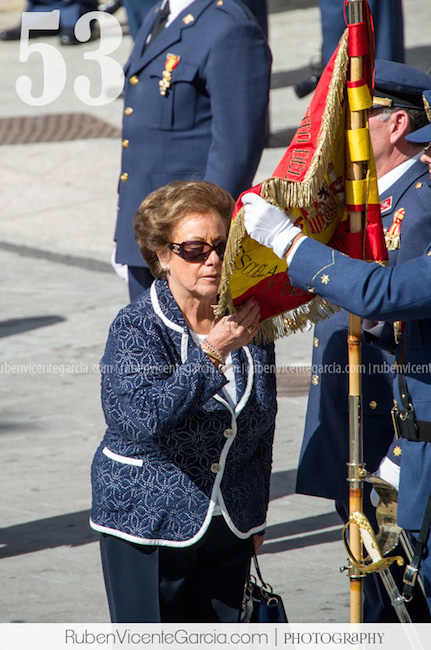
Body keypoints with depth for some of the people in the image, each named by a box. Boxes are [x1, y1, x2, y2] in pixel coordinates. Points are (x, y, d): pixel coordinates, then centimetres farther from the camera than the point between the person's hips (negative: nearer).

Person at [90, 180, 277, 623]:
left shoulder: (247, 322, 2)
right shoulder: (136, 327, -13)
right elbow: (147, 415, -29)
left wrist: (256, 517, 19)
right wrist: (212, 353, -31)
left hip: (230, 527, 5)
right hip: (147, 522, -5)